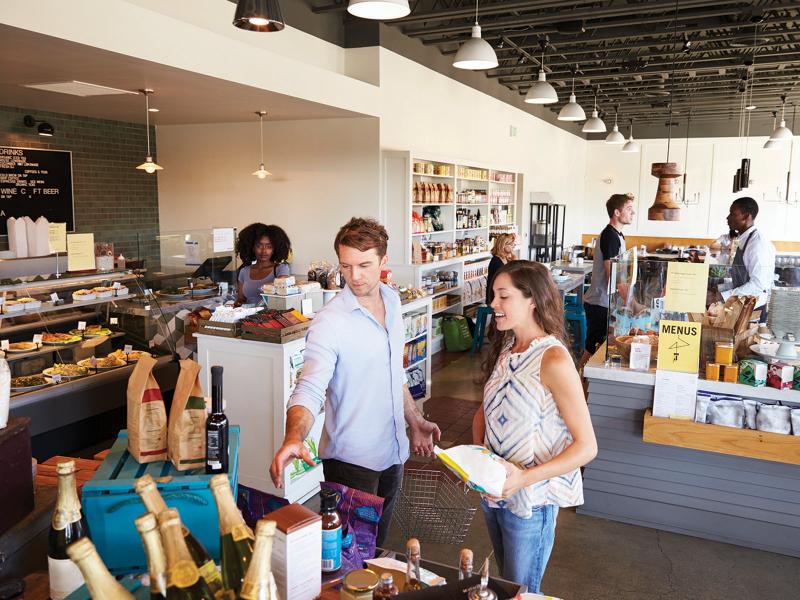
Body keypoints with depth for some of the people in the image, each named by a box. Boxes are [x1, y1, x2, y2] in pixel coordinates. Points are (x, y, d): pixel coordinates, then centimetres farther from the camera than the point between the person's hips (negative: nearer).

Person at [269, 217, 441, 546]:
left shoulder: (392, 300, 2)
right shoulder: (329, 322, -21)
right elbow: (309, 390, -29)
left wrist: (415, 421, 17)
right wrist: (294, 437, -48)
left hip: (392, 451, 7)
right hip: (351, 460, -7)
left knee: (378, 544, 23)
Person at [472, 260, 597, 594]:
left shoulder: (553, 360, -22)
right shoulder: (504, 348, 1)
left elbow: (586, 447, -21)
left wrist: (524, 478, -29)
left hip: (530, 500, -7)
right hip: (492, 490, 7)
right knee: (504, 582, 25)